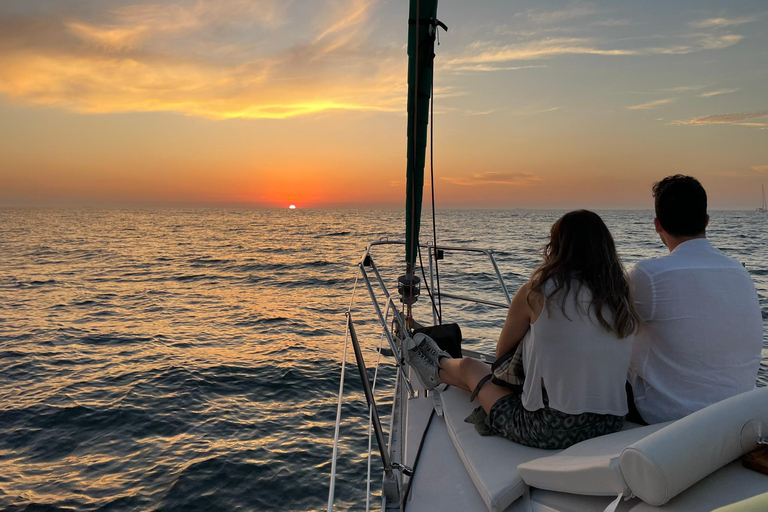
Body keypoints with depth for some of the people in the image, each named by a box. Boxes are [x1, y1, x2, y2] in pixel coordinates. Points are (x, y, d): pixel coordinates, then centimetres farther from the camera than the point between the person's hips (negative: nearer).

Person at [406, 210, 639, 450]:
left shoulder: (537, 292, -12)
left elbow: (502, 353, 3)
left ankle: (438, 370, 57)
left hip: (550, 430, -6)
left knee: (469, 367, 20)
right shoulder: (622, 295, 1)